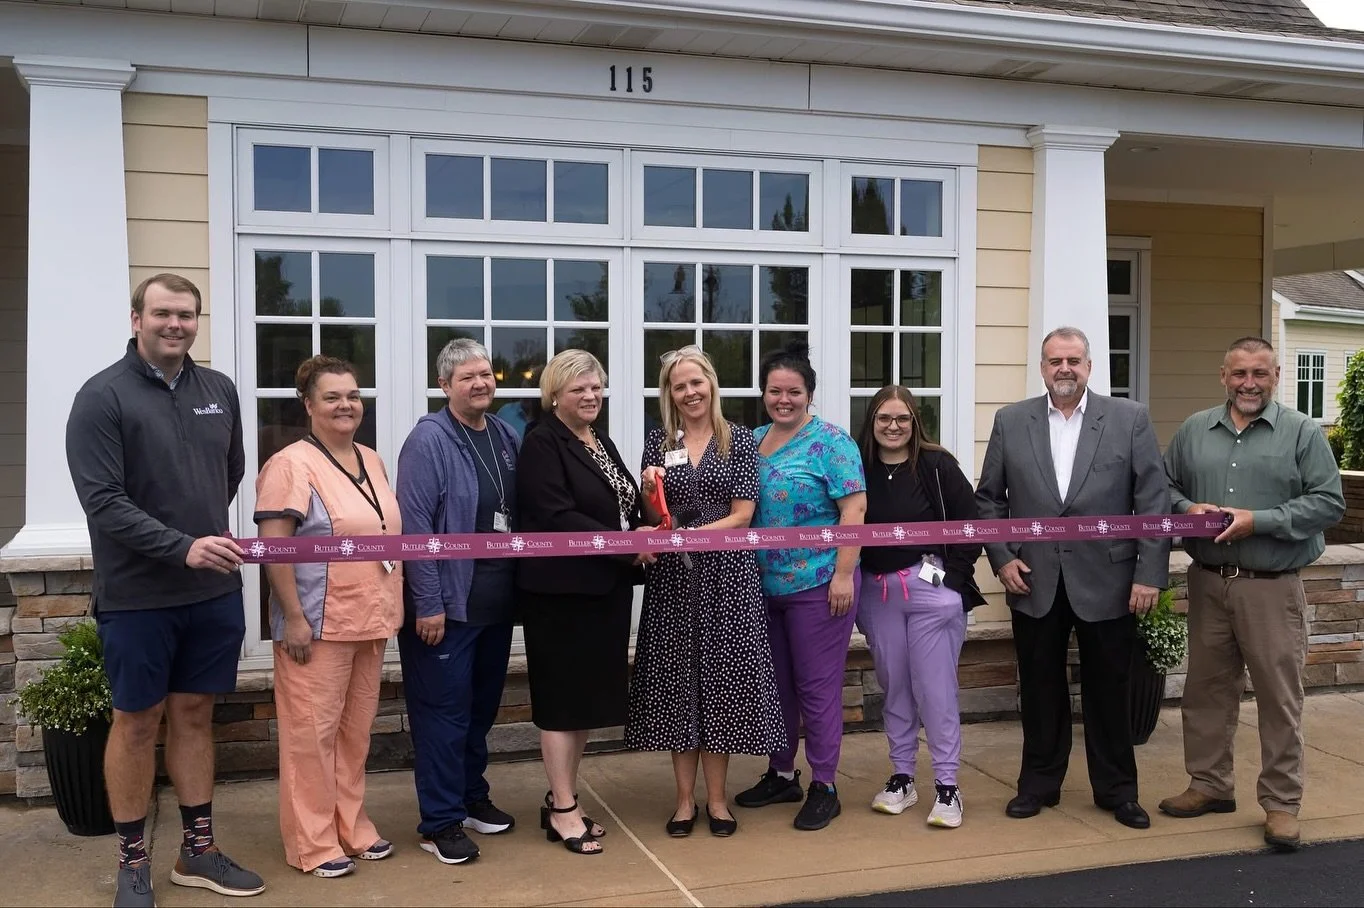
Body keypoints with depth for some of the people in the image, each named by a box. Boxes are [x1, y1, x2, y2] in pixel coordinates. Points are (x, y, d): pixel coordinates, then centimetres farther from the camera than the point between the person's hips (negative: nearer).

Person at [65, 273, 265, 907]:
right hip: (137, 596, -4)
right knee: (137, 722, 7)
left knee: (194, 714, 13)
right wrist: (182, 546, -24)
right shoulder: (103, 396, -9)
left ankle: (198, 851, 24)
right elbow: (102, 500, -17)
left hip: (214, 591, 4)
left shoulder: (220, 390, 6)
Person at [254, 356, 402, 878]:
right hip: (318, 624, -7)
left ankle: (352, 828, 28)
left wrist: (389, 610, 17)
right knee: (312, 732, 1)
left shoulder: (372, 462, 12)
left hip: (369, 621, 8)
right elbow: (273, 547, -17)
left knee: (356, 730, 15)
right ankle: (312, 843, 12)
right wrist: (294, 618, -20)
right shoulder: (291, 465, -12)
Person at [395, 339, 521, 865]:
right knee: (445, 709, 0)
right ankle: (439, 822, 10)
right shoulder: (429, 440, -12)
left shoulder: (505, 436, 8)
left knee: (483, 703, 17)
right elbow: (415, 525, -17)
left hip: (497, 600, 7)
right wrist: (428, 604, -19)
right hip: (448, 603, -7)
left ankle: (472, 797, 33)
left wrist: (517, 585, 9)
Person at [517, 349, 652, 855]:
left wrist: (646, 520, 0)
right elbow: (558, 517, -20)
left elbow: (624, 508, 22)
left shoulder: (601, 443, 16)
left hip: (606, 587, 8)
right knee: (563, 698, 0)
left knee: (590, 695, 13)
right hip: (563, 589, -8)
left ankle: (561, 799, 24)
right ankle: (563, 812, 9)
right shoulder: (542, 444, -9)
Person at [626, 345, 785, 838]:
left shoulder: (739, 439, 1)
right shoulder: (659, 442, 7)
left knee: (722, 676, 2)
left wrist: (690, 535, -16)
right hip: (673, 576, 2)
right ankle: (685, 798, 15)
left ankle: (716, 797, 14)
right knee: (676, 677, 4)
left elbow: (742, 514, -5)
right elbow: (655, 519, 9)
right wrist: (651, 492, -12)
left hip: (726, 573, -2)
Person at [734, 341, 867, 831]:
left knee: (817, 687, 2)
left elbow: (854, 507, -14)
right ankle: (781, 775, 31)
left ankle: (824, 787, 14)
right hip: (764, 586, 7)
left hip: (818, 585, -6)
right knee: (775, 683, 16)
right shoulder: (752, 441, 10)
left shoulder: (830, 441, -9)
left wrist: (843, 575, -19)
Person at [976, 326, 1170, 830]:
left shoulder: (1129, 418, -1)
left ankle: (1116, 788, 24)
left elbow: (1154, 500, -3)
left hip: (1107, 581, -1)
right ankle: (1039, 783, 26)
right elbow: (988, 498, 8)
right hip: (1034, 581, 1)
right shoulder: (1010, 422, 4)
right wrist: (1001, 557, -3)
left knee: (1108, 689, 9)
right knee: (1039, 688, 11)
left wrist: (1150, 573, -9)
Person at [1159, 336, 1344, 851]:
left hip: (1272, 588, -3)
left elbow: (1328, 502, -6)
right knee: (1206, 687, 12)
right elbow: (1165, 485, 15)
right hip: (1207, 582, 4)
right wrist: (1187, 509, -7)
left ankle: (1281, 803, 12)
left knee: (1279, 696, 1)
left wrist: (1258, 521, -15)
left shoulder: (1302, 433, -2)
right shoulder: (1194, 431, 9)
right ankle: (1210, 785, 26)